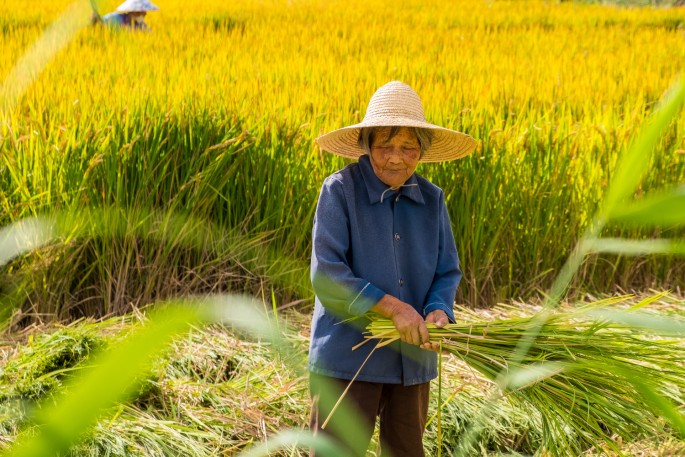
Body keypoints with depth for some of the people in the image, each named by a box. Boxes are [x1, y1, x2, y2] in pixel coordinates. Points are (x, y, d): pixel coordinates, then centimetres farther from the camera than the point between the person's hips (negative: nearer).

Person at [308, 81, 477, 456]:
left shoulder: (432, 200, 3)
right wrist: (393, 307, -24)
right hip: (347, 355, -5)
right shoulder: (339, 190, -11)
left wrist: (438, 312, -15)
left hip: (412, 359, 5)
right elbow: (326, 274, -17)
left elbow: (447, 273, 7)